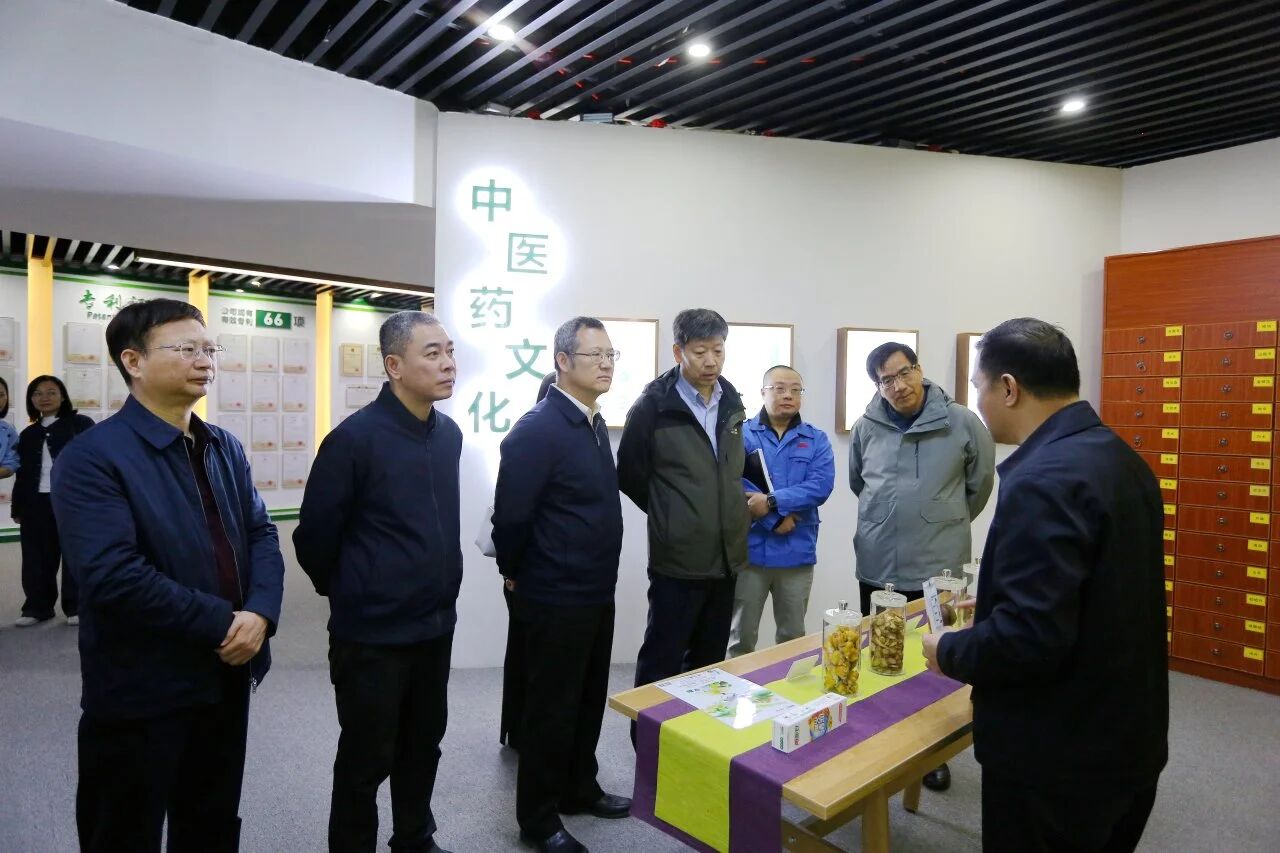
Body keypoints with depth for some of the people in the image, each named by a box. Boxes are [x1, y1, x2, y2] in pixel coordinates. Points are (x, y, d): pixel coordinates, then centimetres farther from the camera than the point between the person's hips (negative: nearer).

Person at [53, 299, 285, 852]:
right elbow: (113, 576, -24)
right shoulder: (92, 457, -14)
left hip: (228, 676, 6)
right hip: (142, 690, -6)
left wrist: (260, 612, -13)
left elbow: (260, 533, 4)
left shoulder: (225, 448, 8)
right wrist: (222, 622, -20)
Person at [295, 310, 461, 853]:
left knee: (423, 747, 21)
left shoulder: (450, 434, 2)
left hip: (436, 624, 6)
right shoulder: (355, 437, -17)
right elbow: (315, 534, -9)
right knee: (366, 759, 12)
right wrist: (344, 592, 5)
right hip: (373, 632, -6)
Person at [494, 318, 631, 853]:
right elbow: (510, 517, -21)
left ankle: (580, 790, 41)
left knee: (589, 702, 21)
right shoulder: (536, 429, -21)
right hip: (555, 599, -8)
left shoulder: (595, 424, 8)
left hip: (596, 593, 8)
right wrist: (518, 576, -6)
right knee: (551, 708, 8)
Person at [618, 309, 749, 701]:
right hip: (678, 559, -6)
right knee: (661, 663, 5)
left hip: (726, 555, 6)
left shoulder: (732, 403, 7)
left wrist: (729, 514, 13)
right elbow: (630, 476, -3)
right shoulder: (654, 405, -10)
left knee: (710, 661, 18)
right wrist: (670, 517, 3)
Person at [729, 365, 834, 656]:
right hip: (749, 549, -2)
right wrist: (776, 519, -16)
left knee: (792, 637, 16)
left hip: (797, 552, 2)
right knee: (741, 637, 10)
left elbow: (821, 486, -9)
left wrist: (772, 501, -19)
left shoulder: (816, 439, 6)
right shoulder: (741, 434, 0)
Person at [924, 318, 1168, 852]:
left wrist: (949, 652, -13)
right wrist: (992, 606, 16)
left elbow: (1029, 637, -30)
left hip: (1058, 757, -9)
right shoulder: (1121, 460, 3)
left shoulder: (1043, 480, -28)